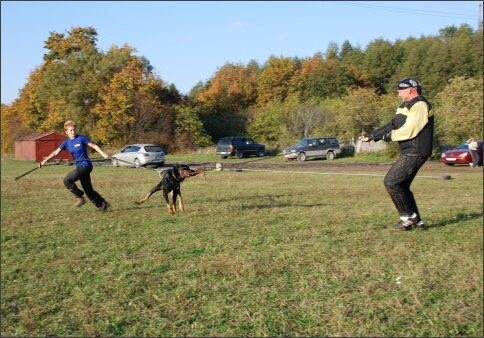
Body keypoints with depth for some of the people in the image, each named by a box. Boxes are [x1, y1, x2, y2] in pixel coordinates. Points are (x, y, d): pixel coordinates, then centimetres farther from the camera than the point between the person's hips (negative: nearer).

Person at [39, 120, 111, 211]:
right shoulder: (67, 142, 8)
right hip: (79, 166, 6)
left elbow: (94, 146, -5)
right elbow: (56, 152, 10)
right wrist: (44, 161, 7)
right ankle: (104, 205, 18)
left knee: (67, 180, -16)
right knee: (88, 190, 9)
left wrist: (103, 154, -19)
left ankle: (80, 197, 0)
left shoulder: (81, 138, -7)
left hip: (85, 165, -6)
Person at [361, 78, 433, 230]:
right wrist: (371, 136, 13)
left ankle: (408, 217, -3)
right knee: (401, 186, 10)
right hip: (408, 153, 10)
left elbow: (409, 130, -22)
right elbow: (392, 125, 19)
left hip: (414, 153, -10)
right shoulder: (407, 106, 19)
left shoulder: (419, 105, -14)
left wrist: (390, 136, -8)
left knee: (391, 182, -13)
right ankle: (416, 221, 16)